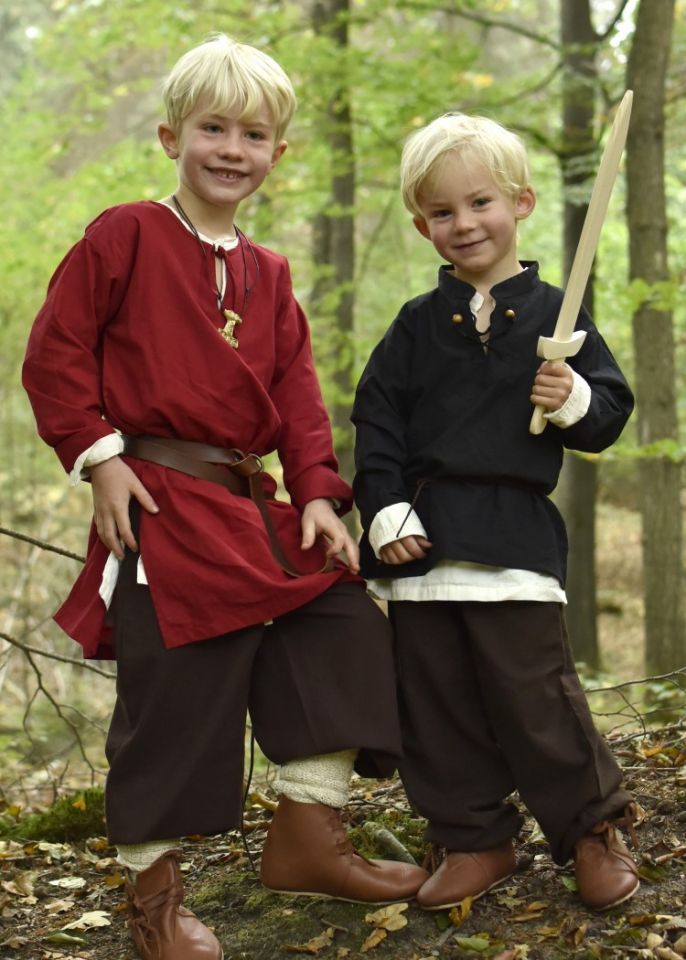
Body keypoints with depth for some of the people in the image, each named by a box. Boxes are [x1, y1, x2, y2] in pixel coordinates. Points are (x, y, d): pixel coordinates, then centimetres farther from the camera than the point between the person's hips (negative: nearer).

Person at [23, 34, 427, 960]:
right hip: (159, 505, -7)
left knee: (345, 632, 5)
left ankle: (308, 838, 18)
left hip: (252, 506, 7)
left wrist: (318, 493, -1)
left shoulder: (267, 275, 15)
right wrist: (99, 458, -13)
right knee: (174, 694, -6)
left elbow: (297, 395, 11)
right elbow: (54, 355, -5)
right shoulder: (125, 236, -4)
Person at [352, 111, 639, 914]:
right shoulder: (417, 326, 8)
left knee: (535, 694, -3)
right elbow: (375, 423, 5)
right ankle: (473, 841, 22)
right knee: (436, 703, 8)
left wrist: (575, 401, -16)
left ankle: (592, 830, 17)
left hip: (516, 537, -3)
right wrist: (385, 513, -5)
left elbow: (608, 417, 6)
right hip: (422, 538, 3)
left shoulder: (553, 315, 3)